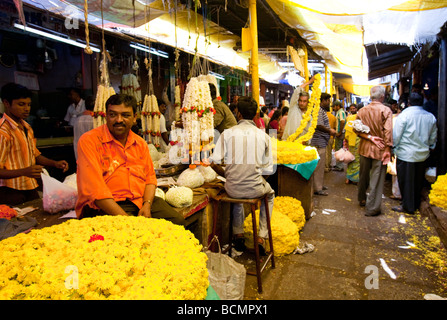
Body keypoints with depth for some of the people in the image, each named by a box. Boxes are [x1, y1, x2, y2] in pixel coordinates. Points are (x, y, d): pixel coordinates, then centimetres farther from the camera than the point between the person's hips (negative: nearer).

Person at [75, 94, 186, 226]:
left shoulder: (140, 143, 14)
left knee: (178, 221, -11)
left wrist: (147, 205, -7)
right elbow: (94, 189, -15)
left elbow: (150, 177, 14)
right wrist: (124, 218, -22)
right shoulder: (89, 140, -6)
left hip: (140, 201, 6)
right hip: (103, 206, -5)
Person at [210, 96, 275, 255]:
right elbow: (268, 170, 0)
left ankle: (238, 234, 36)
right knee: (270, 194, 33)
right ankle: (261, 238, 24)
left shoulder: (227, 133, -3)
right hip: (254, 189, 0)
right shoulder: (263, 136, -2)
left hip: (232, 188, 1)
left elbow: (214, 163, -6)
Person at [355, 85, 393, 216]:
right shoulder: (386, 110, -11)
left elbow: (356, 129, -5)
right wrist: (388, 149, -14)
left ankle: (362, 199, 36)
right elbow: (388, 131, -16)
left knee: (363, 175, 20)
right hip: (380, 149, -4)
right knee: (376, 179, 2)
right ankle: (372, 208, 7)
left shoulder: (362, 111, 1)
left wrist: (369, 137, -9)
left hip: (364, 147, 4)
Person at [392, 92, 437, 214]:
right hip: (423, 154, 6)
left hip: (406, 154, -6)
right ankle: (416, 204, 30)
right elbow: (433, 138, 13)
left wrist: (393, 146, 2)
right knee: (418, 180, 17)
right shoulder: (431, 117, 4)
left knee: (406, 181, 4)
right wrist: (430, 148, 28)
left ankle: (407, 206, 12)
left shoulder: (404, 115, -12)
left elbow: (396, 135, -11)